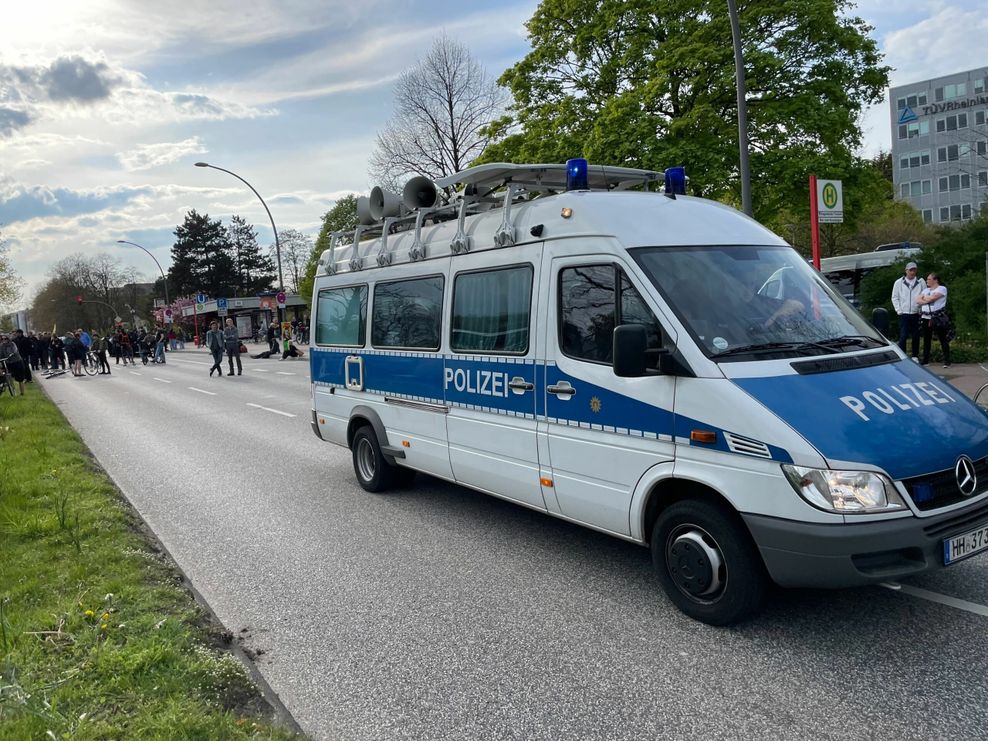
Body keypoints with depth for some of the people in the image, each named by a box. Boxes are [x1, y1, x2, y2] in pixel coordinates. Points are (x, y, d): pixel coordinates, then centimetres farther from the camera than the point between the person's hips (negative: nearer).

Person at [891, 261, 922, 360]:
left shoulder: (920, 282, 4)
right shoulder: (899, 283, 3)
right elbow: (894, 298, 6)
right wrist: (899, 310, -3)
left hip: (916, 314, 1)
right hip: (904, 314, -1)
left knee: (916, 337, 7)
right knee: (903, 336, -7)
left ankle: (915, 356, 17)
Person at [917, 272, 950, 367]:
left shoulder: (942, 288, -1)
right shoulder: (926, 290, 19)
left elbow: (932, 298, -14)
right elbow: (918, 300, 7)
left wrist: (924, 298, 4)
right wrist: (928, 300, -7)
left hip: (938, 318, -6)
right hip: (926, 318, 6)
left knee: (943, 340, -3)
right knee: (926, 340, 9)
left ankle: (947, 361, -2)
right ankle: (925, 360, 15)